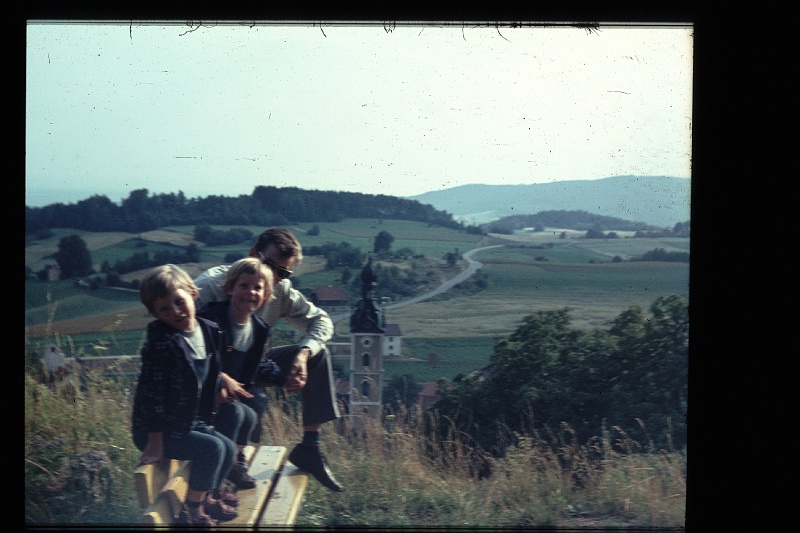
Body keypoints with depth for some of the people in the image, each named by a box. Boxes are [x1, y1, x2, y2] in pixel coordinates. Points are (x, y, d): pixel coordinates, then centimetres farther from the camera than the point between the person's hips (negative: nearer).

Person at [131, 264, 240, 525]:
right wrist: (155, 442, -25)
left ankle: (209, 495, 32)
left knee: (228, 448, 10)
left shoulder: (209, 331, -2)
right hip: (157, 431, -8)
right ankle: (192, 511, -5)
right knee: (211, 448, -20)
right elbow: (152, 392, -25)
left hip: (189, 423, 8)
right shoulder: (161, 343, -26)